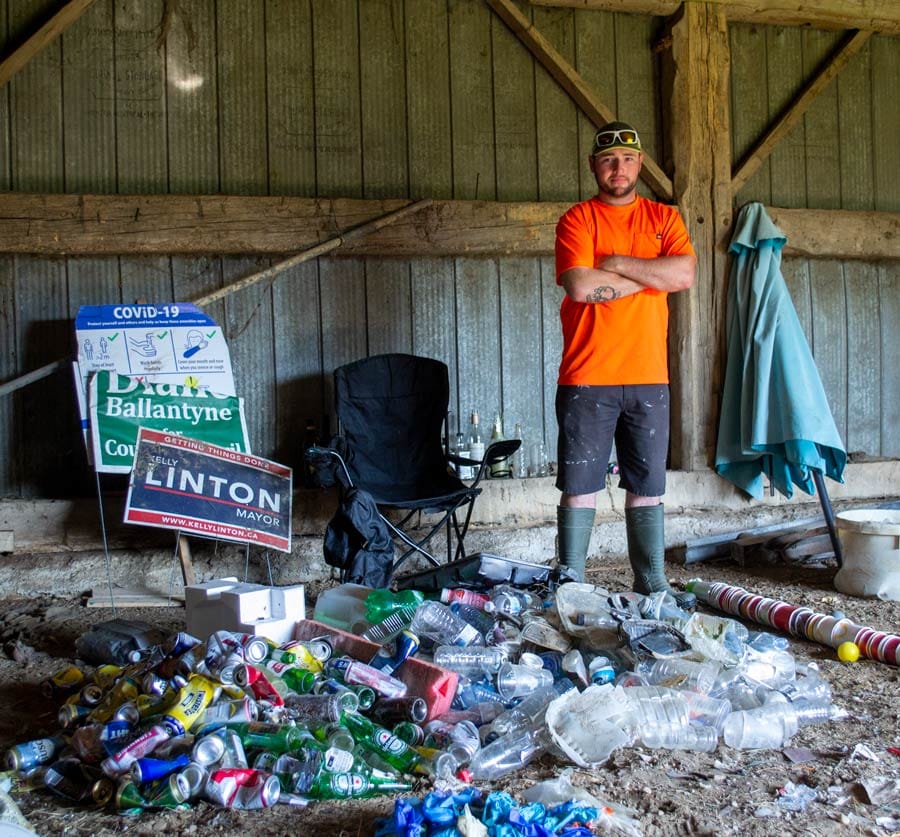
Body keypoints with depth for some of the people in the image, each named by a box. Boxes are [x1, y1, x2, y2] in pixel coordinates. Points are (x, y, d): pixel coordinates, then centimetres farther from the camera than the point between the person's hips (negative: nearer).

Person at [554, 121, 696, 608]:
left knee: (647, 488, 9)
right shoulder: (577, 219, 3)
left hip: (648, 378, 3)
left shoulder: (664, 218, 13)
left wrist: (617, 263, -7)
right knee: (580, 487, 0)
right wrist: (652, 274, -4)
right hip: (586, 379, -3)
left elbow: (685, 275, -4)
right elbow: (579, 285, -14)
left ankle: (652, 585, 19)